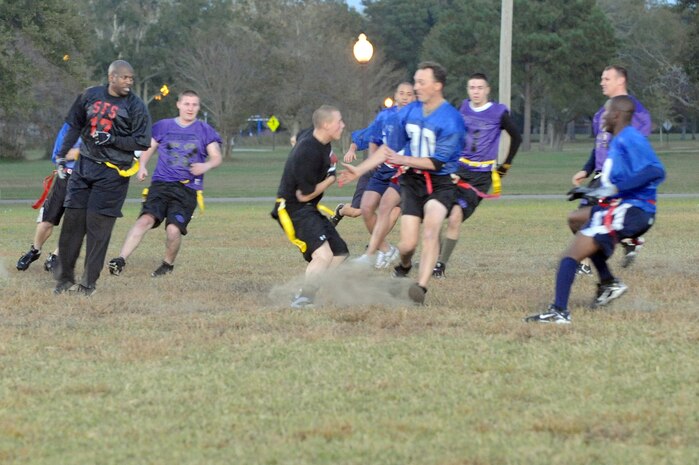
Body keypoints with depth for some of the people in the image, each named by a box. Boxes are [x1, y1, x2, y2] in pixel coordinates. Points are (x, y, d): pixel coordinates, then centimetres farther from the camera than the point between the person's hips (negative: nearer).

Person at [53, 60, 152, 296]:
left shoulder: (136, 106, -7)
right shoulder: (90, 96, 5)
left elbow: (142, 142, -8)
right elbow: (75, 125, 17)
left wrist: (112, 139, -18)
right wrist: (62, 154, 16)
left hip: (112, 173, -4)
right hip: (84, 166, 4)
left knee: (98, 227, -4)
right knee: (72, 221, 3)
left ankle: (88, 283, 5)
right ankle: (65, 278, 14)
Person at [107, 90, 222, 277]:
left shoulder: (205, 131, 8)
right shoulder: (163, 126, 12)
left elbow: (217, 157, 3)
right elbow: (149, 148, 19)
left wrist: (206, 166, -19)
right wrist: (142, 167, -1)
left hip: (187, 190, -1)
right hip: (161, 184, 1)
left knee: (173, 229, -17)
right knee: (146, 219, -21)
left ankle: (168, 264, 11)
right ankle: (121, 259, -24)